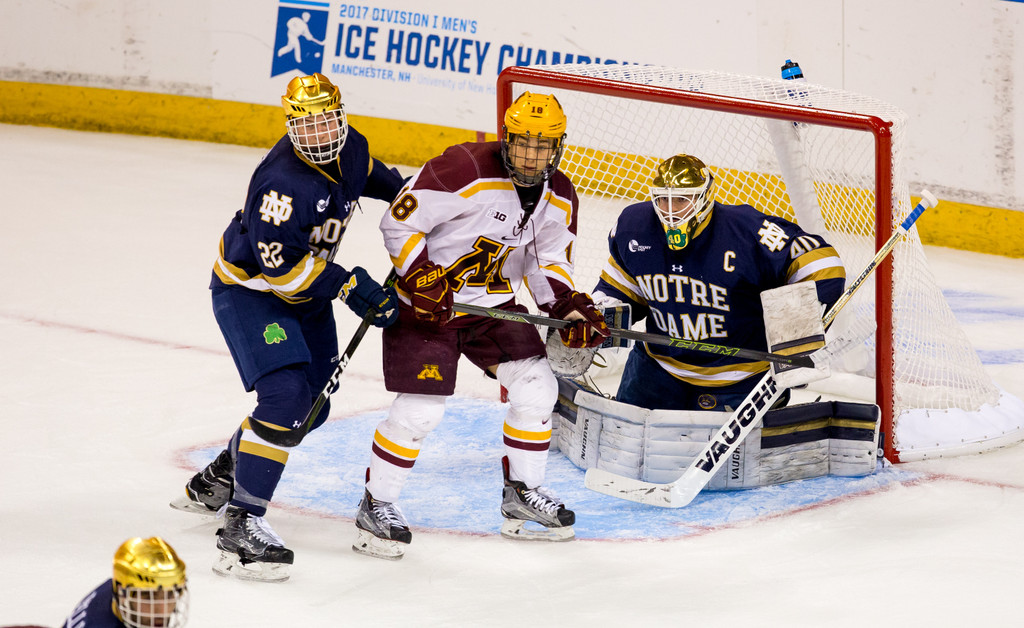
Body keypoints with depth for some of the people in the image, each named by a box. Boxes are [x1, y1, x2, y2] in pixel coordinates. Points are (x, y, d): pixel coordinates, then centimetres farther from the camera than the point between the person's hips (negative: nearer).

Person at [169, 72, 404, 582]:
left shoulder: (350, 147, -6)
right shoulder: (284, 182, -32)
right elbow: (282, 263, -33)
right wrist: (351, 288, -31)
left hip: (304, 291, 9)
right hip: (249, 288, -9)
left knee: (311, 407, 16)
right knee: (286, 397, -24)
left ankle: (214, 482, 36)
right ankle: (242, 526, -24)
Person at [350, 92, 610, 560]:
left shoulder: (559, 199, -2)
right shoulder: (464, 170, -25)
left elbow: (548, 261, 11)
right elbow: (399, 222, -21)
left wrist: (570, 309, -6)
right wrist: (421, 278, -29)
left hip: (493, 303, 7)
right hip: (426, 301, -7)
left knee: (536, 387, 1)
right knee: (420, 409, -12)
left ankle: (522, 493, 19)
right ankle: (375, 506, 4)